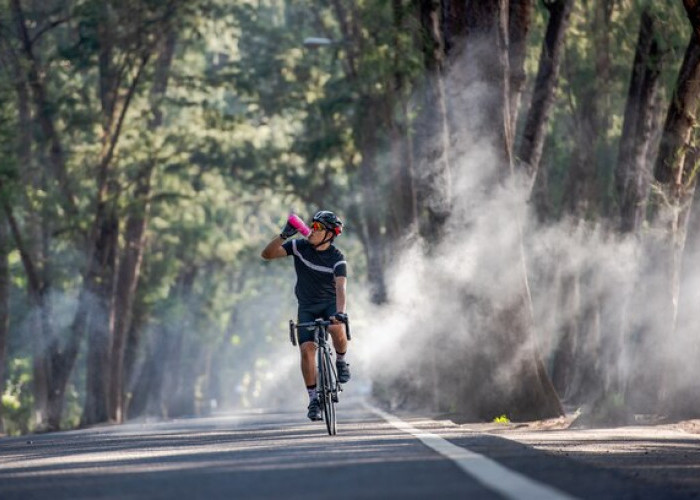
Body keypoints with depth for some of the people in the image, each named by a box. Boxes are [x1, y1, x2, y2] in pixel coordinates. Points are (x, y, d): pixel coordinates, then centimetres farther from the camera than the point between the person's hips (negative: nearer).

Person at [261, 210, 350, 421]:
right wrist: (284, 235, -30)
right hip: (307, 306, 2)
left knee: (338, 330, -34)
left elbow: (340, 287, -32)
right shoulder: (299, 246, -10)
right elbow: (267, 254, -15)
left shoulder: (337, 258, -18)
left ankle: (341, 361, -2)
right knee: (307, 348, -15)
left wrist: (340, 312, -49)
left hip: (330, 303, -2)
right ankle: (314, 399, -6)